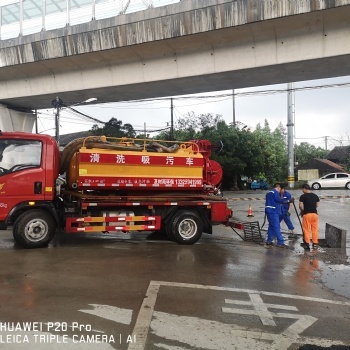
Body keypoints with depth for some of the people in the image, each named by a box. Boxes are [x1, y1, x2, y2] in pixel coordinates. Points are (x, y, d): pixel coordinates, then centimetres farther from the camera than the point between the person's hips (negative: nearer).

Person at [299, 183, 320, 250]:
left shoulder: (303, 196, -7)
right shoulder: (315, 196, 8)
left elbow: (300, 206, -10)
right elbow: (317, 205, 12)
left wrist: (302, 211, 8)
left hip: (306, 214, -4)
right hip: (315, 213, 4)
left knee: (306, 230, 4)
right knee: (315, 229, 10)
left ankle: (307, 244, 7)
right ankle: (315, 243, 14)